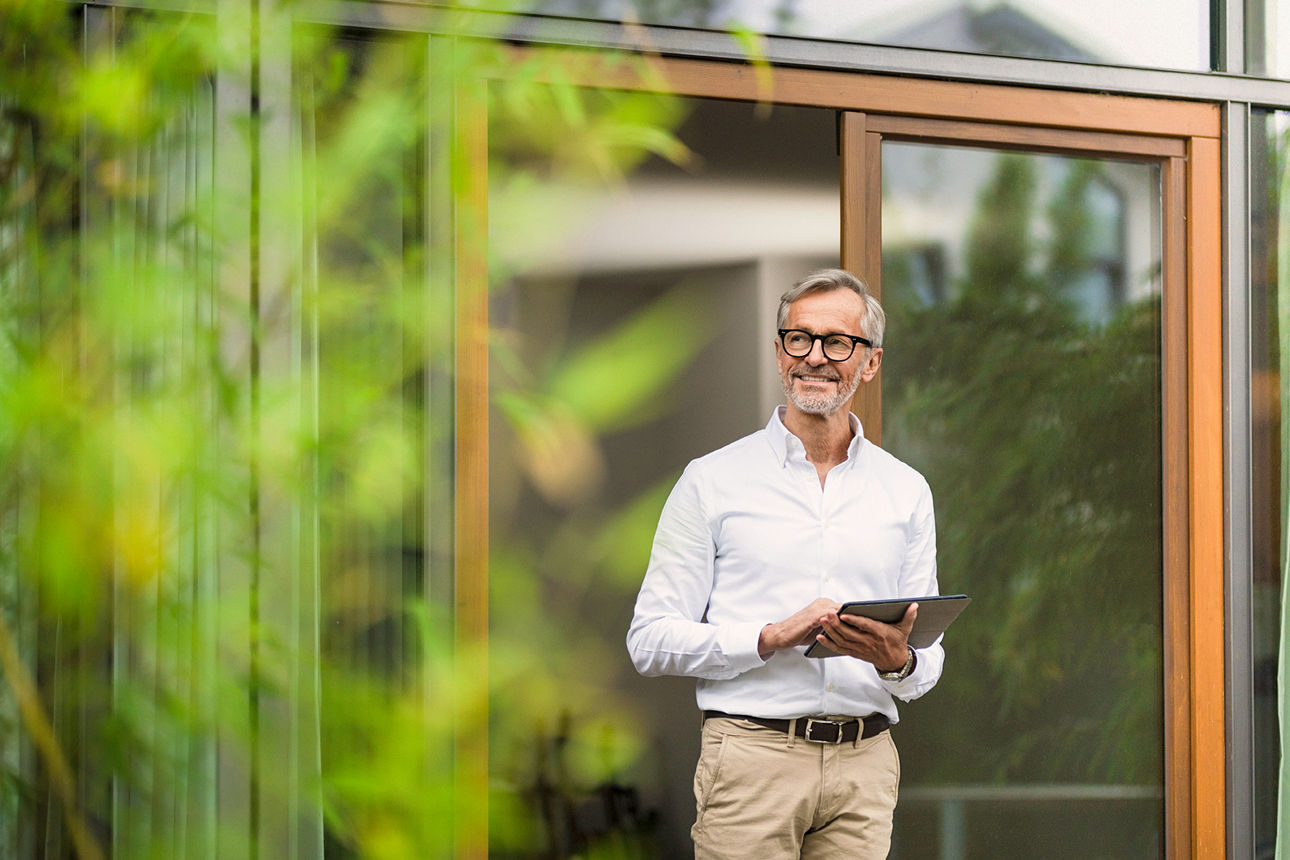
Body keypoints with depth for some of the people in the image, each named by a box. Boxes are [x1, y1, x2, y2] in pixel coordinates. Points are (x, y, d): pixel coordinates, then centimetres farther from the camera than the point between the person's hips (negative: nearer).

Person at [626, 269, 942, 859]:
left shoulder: (906, 492, 13)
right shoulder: (713, 481, 3)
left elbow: (927, 663, 14)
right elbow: (651, 641, -2)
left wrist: (897, 661, -10)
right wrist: (772, 637, -14)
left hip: (864, 765, 3)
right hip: (753, 760, -3)